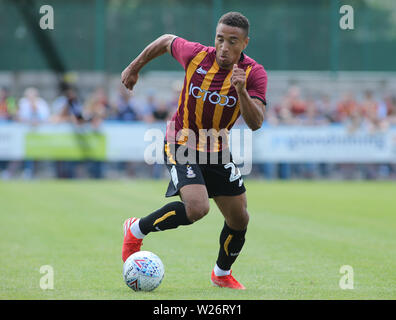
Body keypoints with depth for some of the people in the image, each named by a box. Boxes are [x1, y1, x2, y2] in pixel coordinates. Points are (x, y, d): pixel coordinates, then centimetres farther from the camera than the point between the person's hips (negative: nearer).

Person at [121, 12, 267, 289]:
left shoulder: (254, 74, -14)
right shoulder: (195, 55, -17)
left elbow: (256, 123, -24)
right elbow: (166, 41, 5)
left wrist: (241, 90, -39)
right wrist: (134, 68, 14)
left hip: (217, 150, 4)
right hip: (181, 144, -4)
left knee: (239, 219, 6)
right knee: (197, 208, -27)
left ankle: (222, 274, 34)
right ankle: (137, 230, -3)